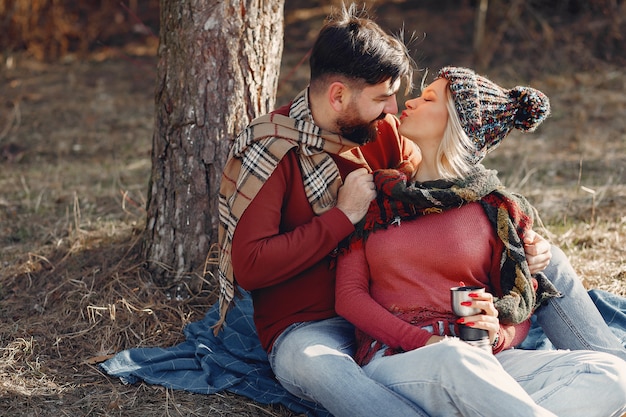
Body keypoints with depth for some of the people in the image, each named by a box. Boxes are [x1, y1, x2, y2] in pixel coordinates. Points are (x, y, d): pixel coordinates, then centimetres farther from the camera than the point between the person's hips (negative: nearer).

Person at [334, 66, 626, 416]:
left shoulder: (499, 211, 11)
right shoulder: (375, 194, 13)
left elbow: (520, 314, 12)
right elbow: (349, 294, 6)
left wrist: (495, 337, -14)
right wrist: (427, 342, -10)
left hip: (481, 363, 2)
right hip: (396, 359, -2)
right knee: (455, 358, -39)